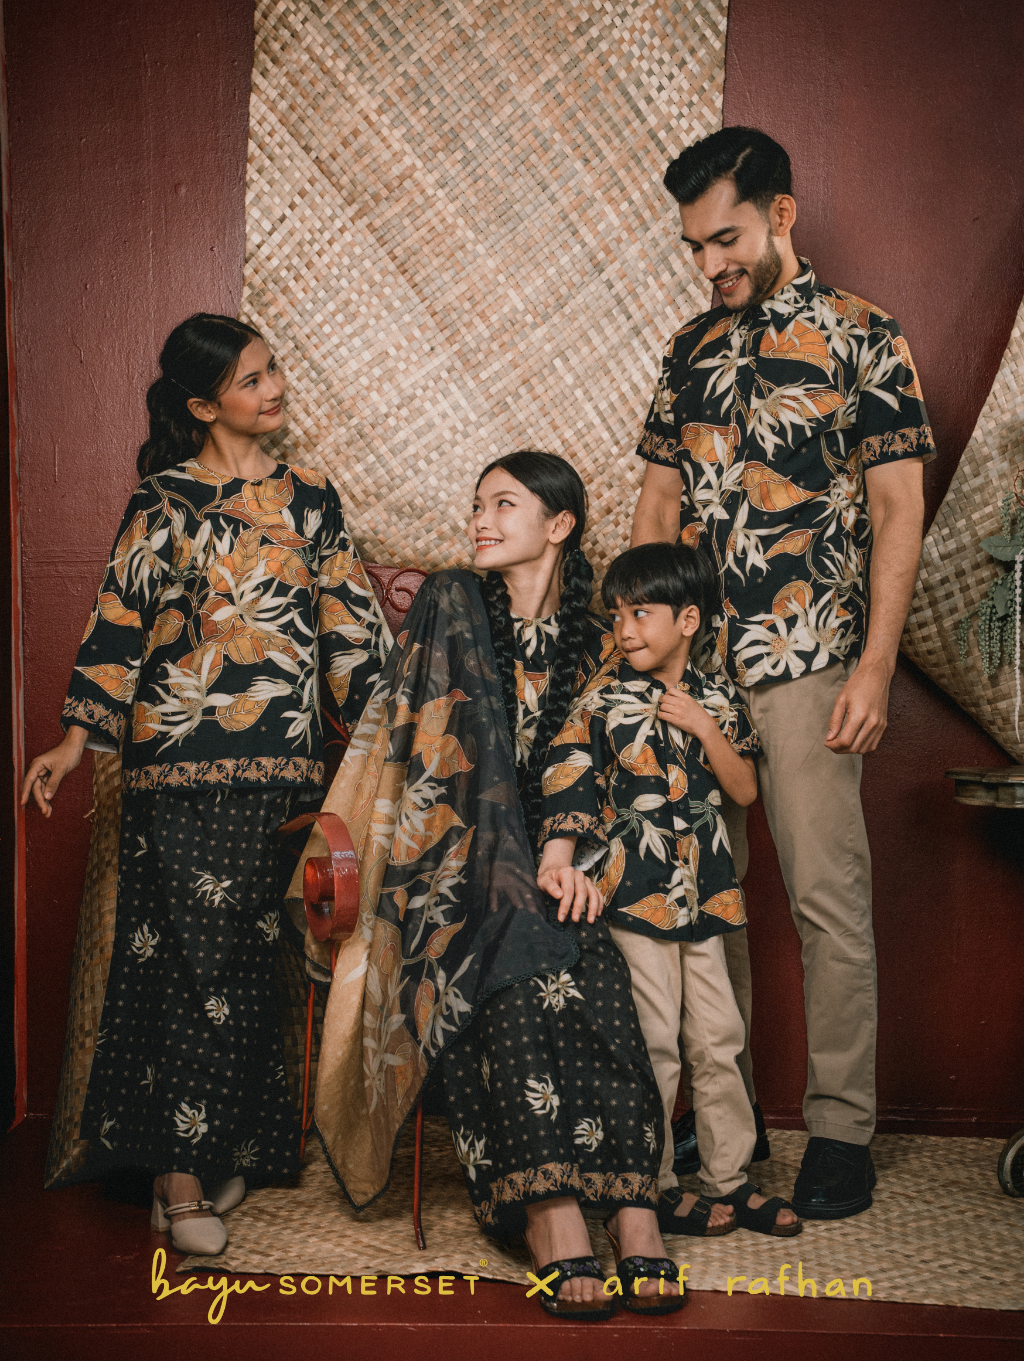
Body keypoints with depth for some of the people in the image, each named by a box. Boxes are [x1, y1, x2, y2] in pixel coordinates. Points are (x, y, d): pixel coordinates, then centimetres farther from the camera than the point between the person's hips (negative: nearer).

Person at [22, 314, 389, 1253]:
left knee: (252, 963, 4)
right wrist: (77, 738, -7)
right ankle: (180, 1169, 1)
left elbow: (348, 622, 14)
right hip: (181, 761, -3)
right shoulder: (164, 502, 3)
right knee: (194, 956, -5)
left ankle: (220, 1149, 16)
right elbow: (120, 620, 0)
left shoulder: (310, 498, 14)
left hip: (282, 766, 3)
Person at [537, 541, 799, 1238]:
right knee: (652, 1044, 0)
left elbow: (746, 791, 3)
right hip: (634, 891, -4)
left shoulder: (718, 696, 6)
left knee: (719, 1038, 10)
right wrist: (556, 861, -22)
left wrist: (704, 727, -10)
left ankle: (730, 1179, 22)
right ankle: (653, 1188, 12)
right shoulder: (605, 697, -5)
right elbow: (568, 776, -11)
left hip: (704, 892, 4)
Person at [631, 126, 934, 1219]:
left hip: (807, 666, -5)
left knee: (828, 899, -3)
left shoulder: (860, 338, 1)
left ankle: (841, 1128, 9)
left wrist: (874, 667, -11)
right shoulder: (691, 348, 16)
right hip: (692, 664, 5)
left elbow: (898, 510, -3)